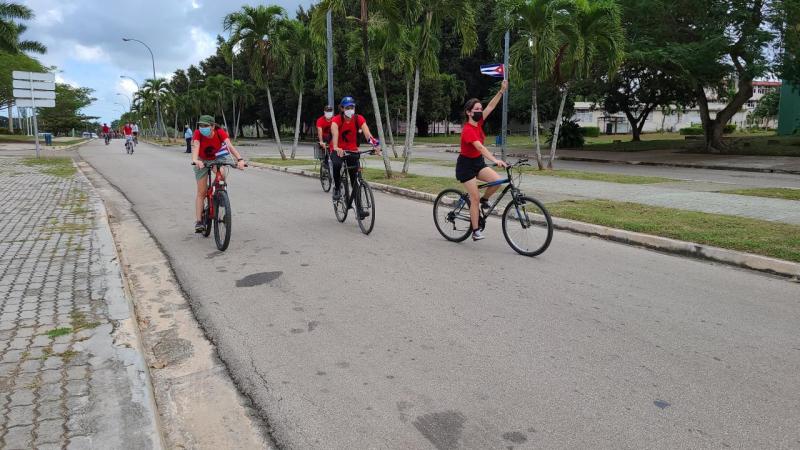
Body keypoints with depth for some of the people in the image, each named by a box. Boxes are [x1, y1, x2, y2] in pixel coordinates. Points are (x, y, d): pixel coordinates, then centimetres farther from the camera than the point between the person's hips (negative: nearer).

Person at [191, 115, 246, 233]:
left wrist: (240, 159, -59)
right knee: (201, 192, -3)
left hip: (217, 158, 0)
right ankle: (198, 222, 2)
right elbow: (195, 147, -43)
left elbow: (230, 145, -41)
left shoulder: (220, 132, -28)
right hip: (202, 161, 0)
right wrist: (195, 160, -64)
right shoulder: (198, 133, -27)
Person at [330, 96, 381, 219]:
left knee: (355, 180, -2)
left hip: (353, 151, 2)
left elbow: (367, 133, -26)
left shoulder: (359, 119, -11)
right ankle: (337, 188, -10)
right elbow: (335, 133, -36)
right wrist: (336, 148, -56)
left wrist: (376, 145, -45)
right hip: (338, 151, -2)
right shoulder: (336, 120, -16)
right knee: (336, 164, -36)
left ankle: (359, 210, 1)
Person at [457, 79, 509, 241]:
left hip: (478, 163, 7)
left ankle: (484, 200, 13)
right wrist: (495, 160, -48)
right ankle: (476, 231, 4)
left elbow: (491, 106, -4)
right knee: (475, 197, -7)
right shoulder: (468, 130, -25)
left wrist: (502, 90, -14)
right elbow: (480, 147, -38)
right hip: (466, 165, -7)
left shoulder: (478, 123, -1)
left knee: (497, 180, -15)